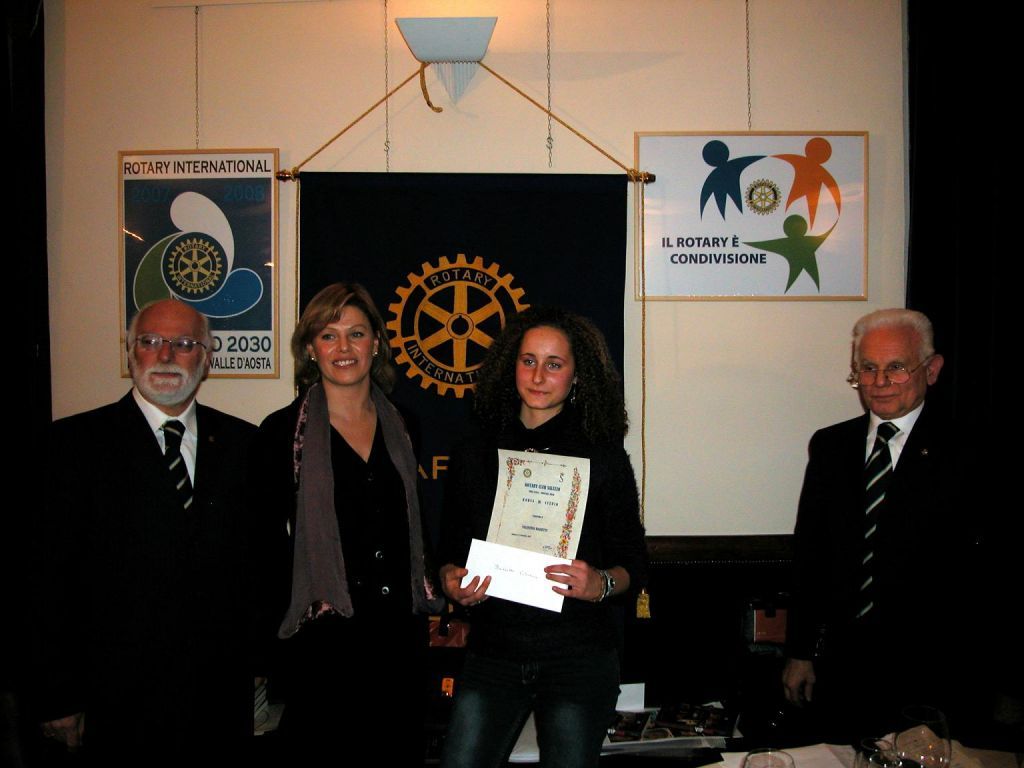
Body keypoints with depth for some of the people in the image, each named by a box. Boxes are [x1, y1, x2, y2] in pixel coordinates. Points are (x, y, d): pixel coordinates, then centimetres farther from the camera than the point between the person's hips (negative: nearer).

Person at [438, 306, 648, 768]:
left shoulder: (605, 459, 0)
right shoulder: (473, 456, 7)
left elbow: (635, 564, 2)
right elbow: (450, 551, 13)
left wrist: (601, 584, -19)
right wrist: (452, 582, -8)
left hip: (579, 657, -1)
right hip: (493, 652, 2)